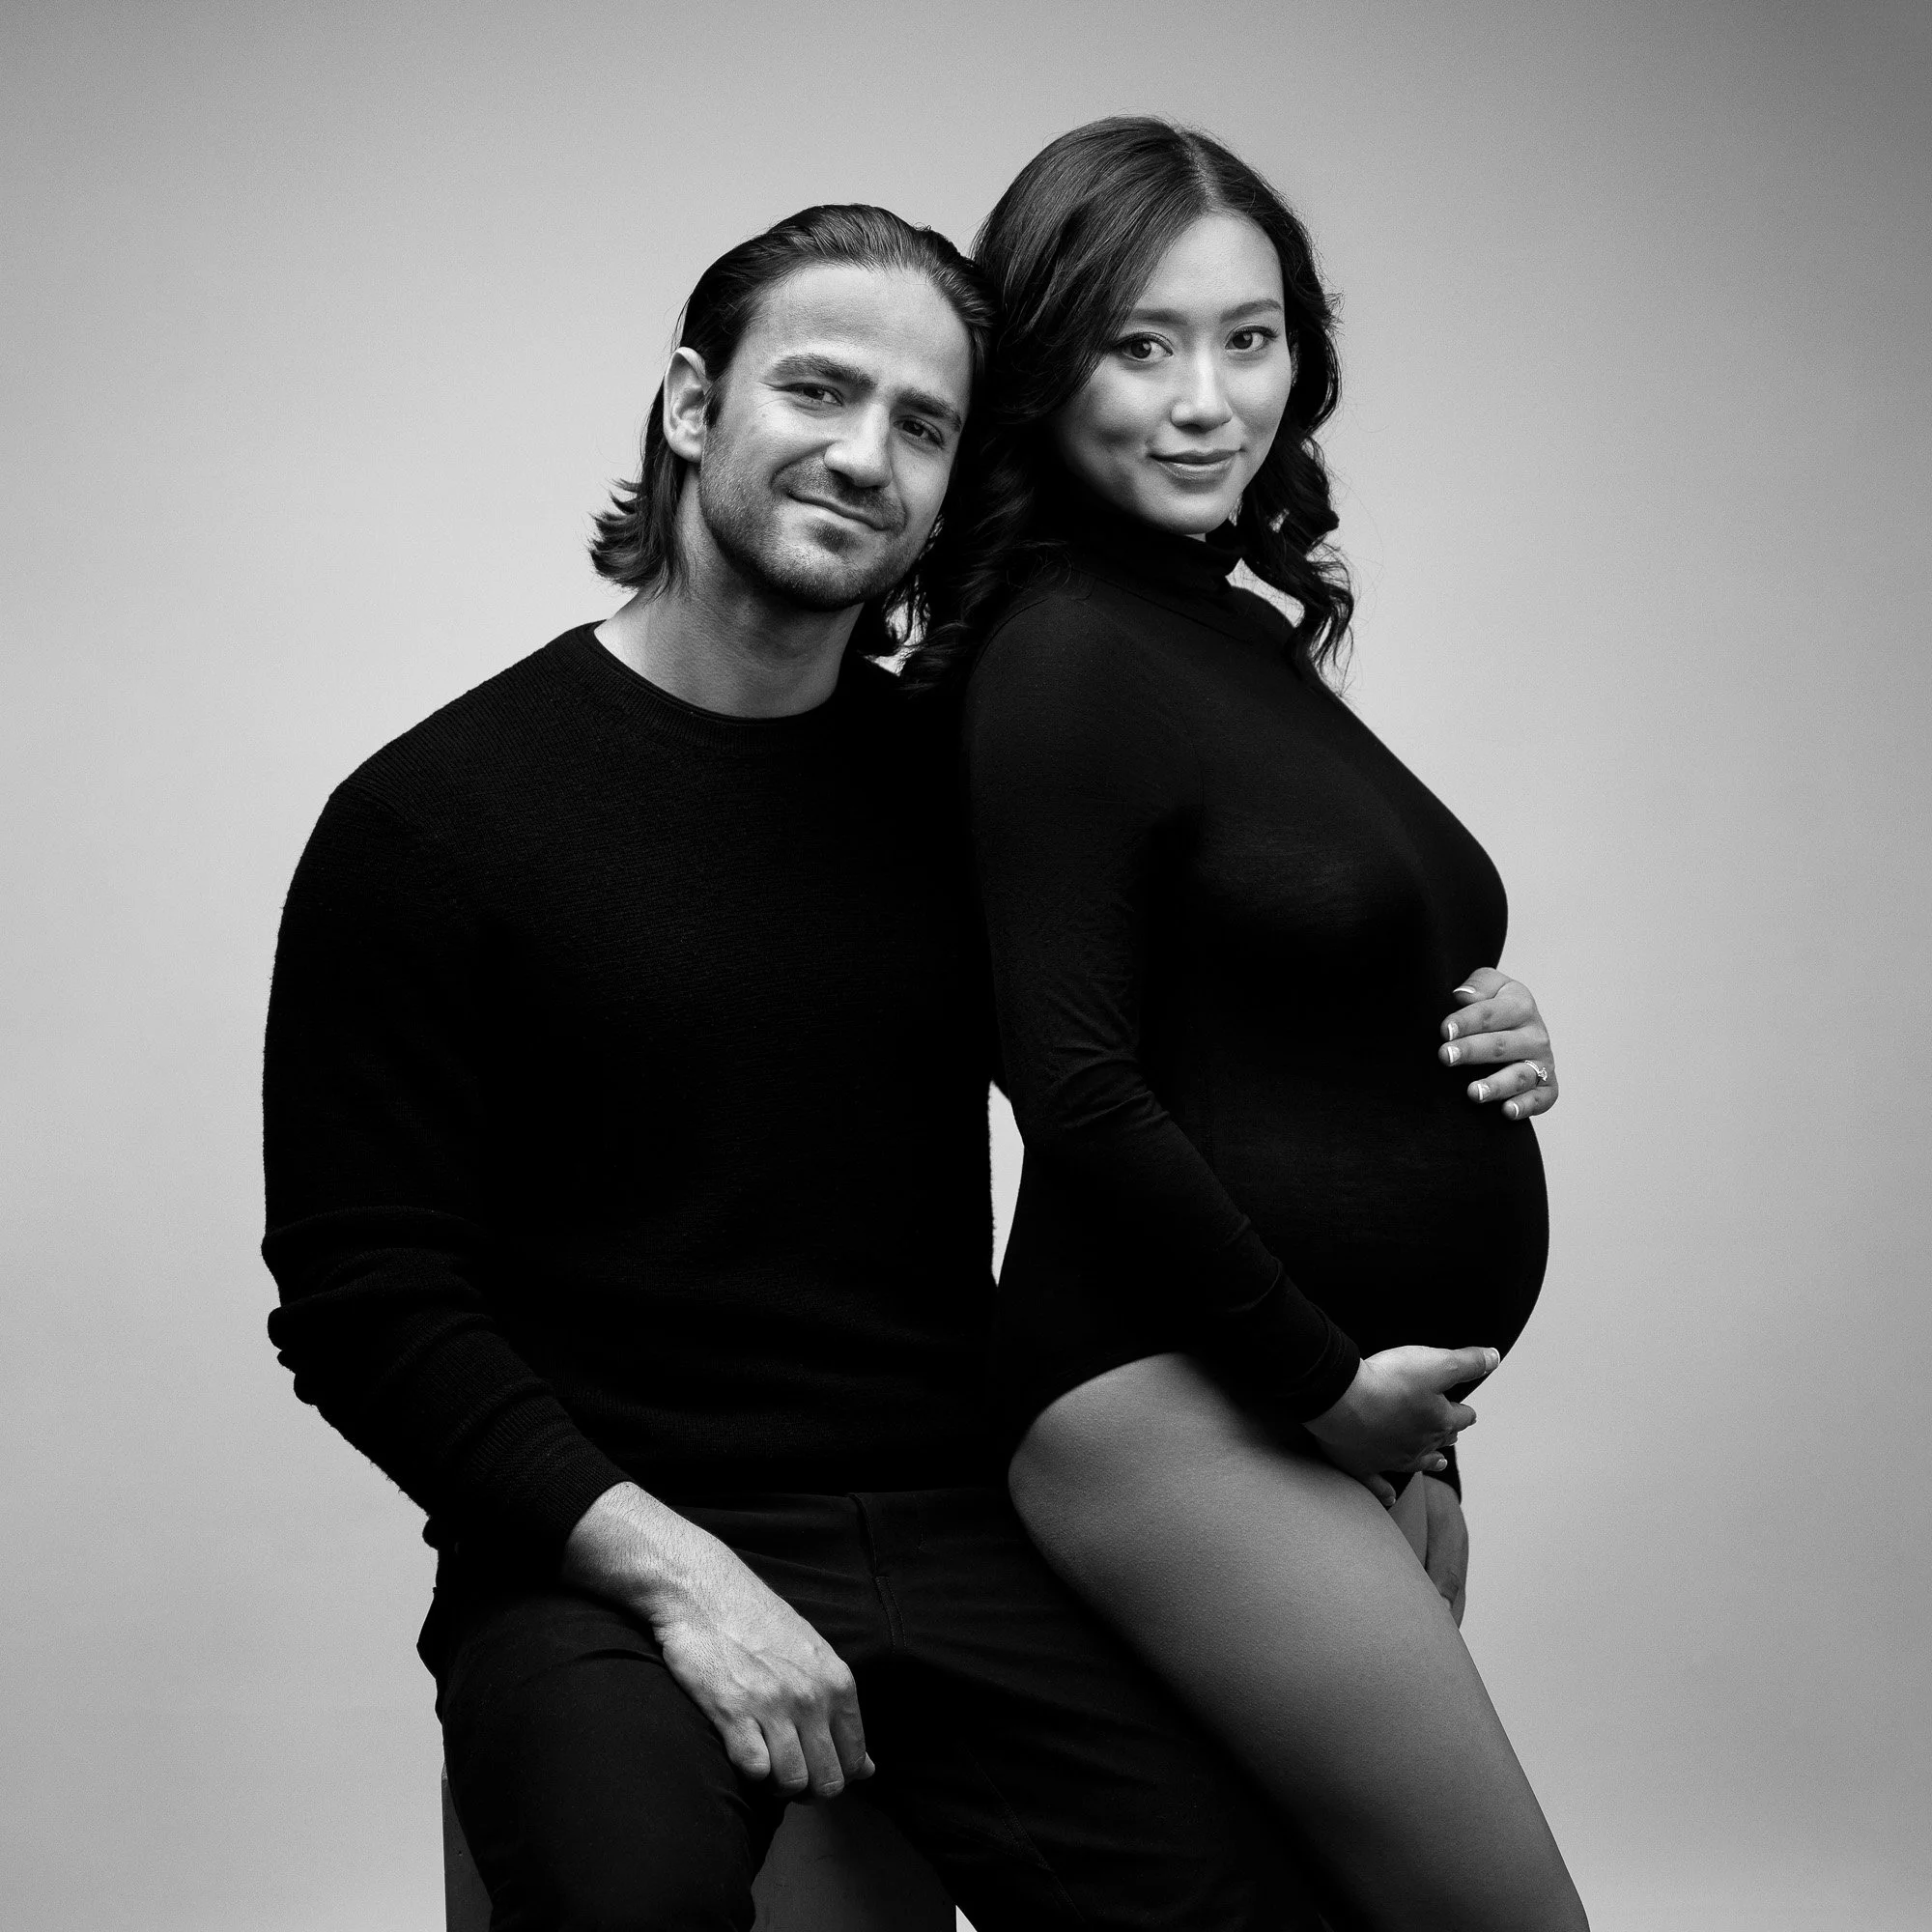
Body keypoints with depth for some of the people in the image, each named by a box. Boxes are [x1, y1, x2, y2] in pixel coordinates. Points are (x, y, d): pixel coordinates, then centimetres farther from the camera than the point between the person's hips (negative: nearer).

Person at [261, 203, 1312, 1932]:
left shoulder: (960, 786, 11)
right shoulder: (437, 817, -2)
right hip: (597, 1555, -4)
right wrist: (667, 1563, -15)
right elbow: (361, 1295, -5)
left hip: (957, 1534, 4)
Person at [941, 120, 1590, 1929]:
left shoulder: (1254, 638, 15)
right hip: (1188, 1411, -9)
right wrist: (1321, 1381, -13)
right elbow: (1076, 1088, -17)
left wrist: (1489, 1047, 2)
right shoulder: (1063, 655, -12)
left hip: (1358, 1411, 9)